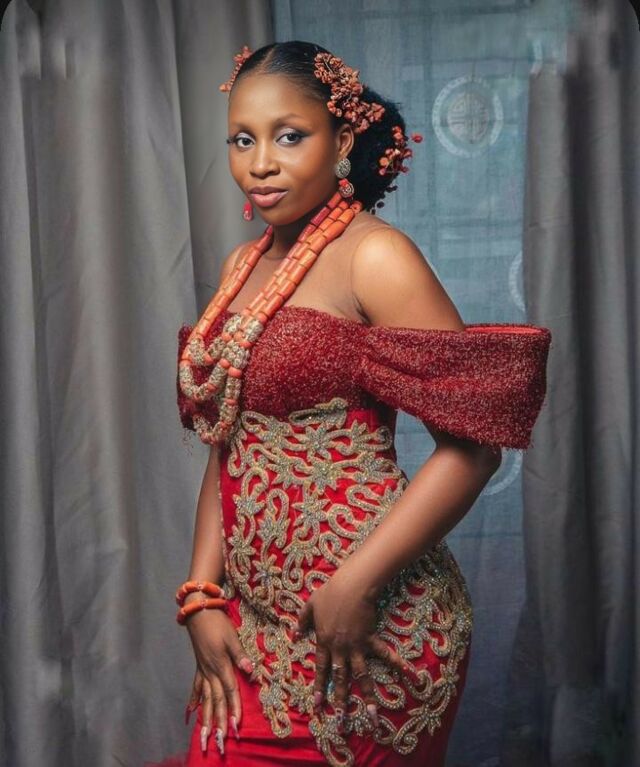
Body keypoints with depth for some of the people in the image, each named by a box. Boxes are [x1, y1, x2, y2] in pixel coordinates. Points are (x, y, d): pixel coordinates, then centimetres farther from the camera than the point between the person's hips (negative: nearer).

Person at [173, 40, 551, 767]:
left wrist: (356, 585, -18)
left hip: (364, 624, -6)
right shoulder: (243, 266, 9)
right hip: (255, 619, 6)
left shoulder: (374, 256, -12)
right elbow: (228, 448, 10)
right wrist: (202, 596, 3)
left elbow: (474, 439, -17)